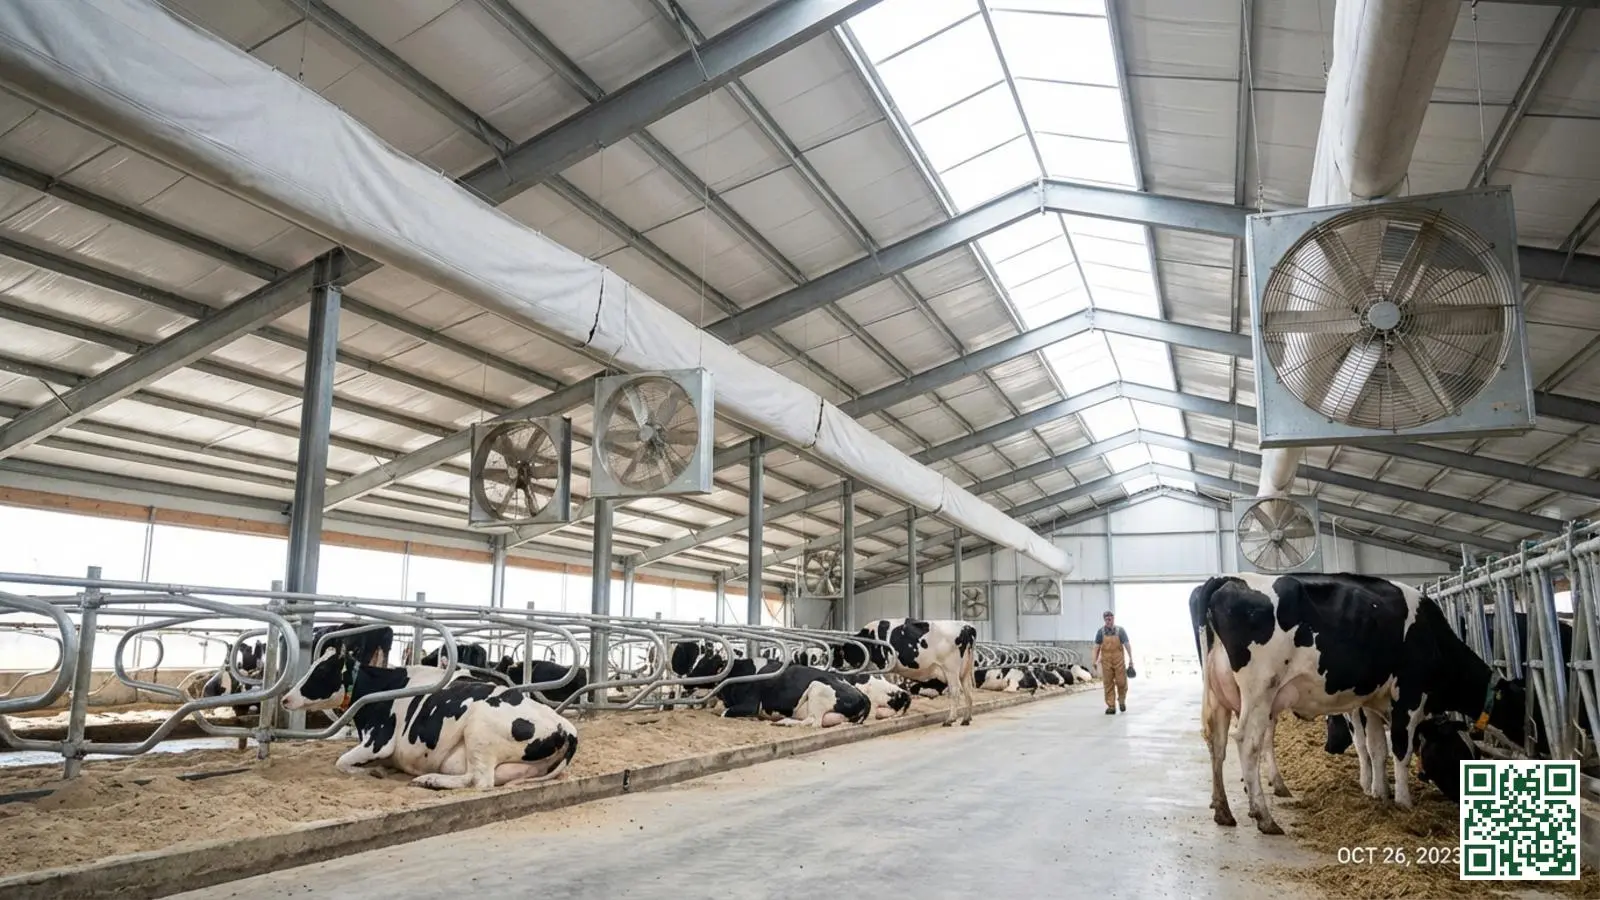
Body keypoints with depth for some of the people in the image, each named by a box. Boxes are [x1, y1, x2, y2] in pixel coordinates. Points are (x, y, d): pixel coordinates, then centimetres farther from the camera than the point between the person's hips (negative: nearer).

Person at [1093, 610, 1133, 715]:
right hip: (1106, 661, 1)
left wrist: (1131, 660, -7)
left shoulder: (1120, 630, -2)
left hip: (1119, 660, -1)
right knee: (1108, 684, 0)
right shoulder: (1101, 632, 1)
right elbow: (1097, 647, 2)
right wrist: (1095, 662, -5)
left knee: (1121, 682, -2)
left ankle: (1122, 700, 26)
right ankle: (1111, 707, 4)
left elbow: (1127, 645, -2)